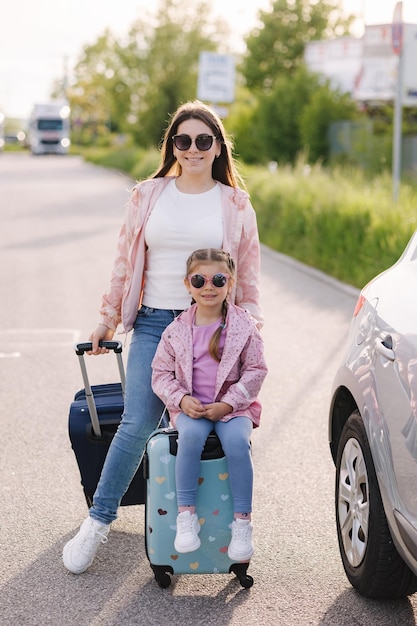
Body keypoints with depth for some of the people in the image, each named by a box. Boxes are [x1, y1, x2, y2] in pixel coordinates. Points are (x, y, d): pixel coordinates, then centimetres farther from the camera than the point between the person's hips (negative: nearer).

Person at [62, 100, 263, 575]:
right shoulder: (148, 196, 8)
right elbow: (125, 262, 13)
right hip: (154, 322, 0)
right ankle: (98, 521, 5)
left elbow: (248, 275, 10)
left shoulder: (235, 205, 7)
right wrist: (109, 318, 12)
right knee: (137, 425, -7)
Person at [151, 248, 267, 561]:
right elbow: (161, 373, 7)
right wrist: (181, 399, -12)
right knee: (191, 436, -32)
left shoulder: (244, 326, -1)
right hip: (190, 407, 1)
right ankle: (186, 515, -23)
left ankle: (242, 521, -19)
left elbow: (256, 370, -1)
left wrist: (227, 403, -12)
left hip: (234, 405, -1)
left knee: (236, 441, -31)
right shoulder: (178, 330, 3)